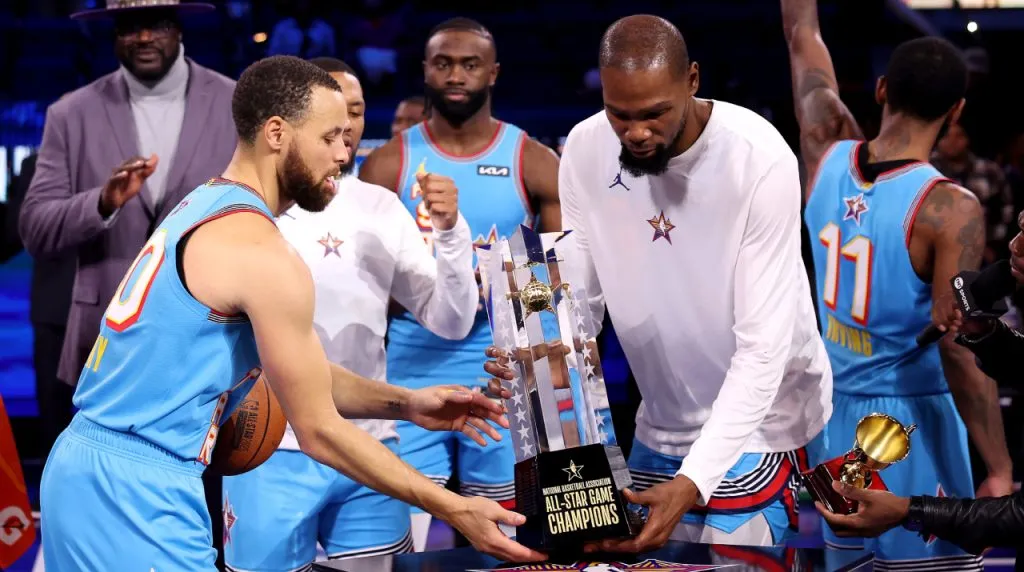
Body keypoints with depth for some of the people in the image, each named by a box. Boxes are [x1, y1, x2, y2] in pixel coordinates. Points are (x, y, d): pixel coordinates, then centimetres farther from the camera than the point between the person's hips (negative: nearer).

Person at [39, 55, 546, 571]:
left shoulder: (203, 206, 13)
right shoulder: (262, 252, -16)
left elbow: (297, 372, 20)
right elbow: (320, 432, -12)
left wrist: (404, 404, 11)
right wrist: (454, 510, -8)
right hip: (135, 490, -9)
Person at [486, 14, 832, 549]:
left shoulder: (761, 160, -26)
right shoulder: (585, 149, -11)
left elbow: (764, 346, -27)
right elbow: (581, 295, -6)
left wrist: (693, 482, -37)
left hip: (758, 417, -5)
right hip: (662, 418, 5)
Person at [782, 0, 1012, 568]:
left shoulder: (827, 156, -5)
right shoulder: (950, 209, -20)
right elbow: (959, 351, -21)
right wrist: (999, 472, -16)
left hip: (830, 415, 6)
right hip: (909, 423, -6)